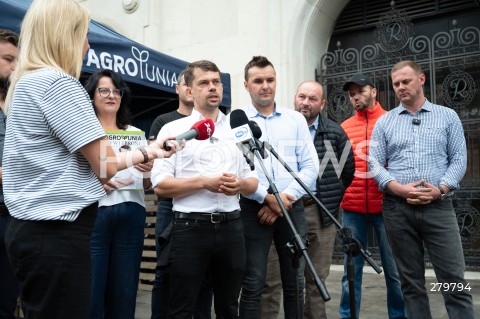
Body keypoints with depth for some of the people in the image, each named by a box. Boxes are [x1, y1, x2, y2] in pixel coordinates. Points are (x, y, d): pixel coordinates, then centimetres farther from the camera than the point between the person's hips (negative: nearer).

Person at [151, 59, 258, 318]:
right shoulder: (173, 129, 1)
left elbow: (253, 182, 12)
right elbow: (160, 185, -7)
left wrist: (240, 184, -10)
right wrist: (204, 182, -17)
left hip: (231, 227, 4)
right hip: (190, 227, -3)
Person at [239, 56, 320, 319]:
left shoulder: (296, 119, 11)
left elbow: (310, 165, 4)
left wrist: (287, 197, -9)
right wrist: (267, 198, -14)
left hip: (292, 208, 3)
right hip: (253, 208, -3)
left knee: (295, 282, 10)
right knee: (253, 284, 3)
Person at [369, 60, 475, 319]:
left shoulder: (447, 116, 10)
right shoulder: (384, 122, 10)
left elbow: (459, 159, 4)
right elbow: (375, 163, 3)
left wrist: (440, 189, -12)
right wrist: (399, 189, -12)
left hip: (439, 206, -1)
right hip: (397, 208, 1)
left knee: (453, 278, -2)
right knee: (410, 280, 9)